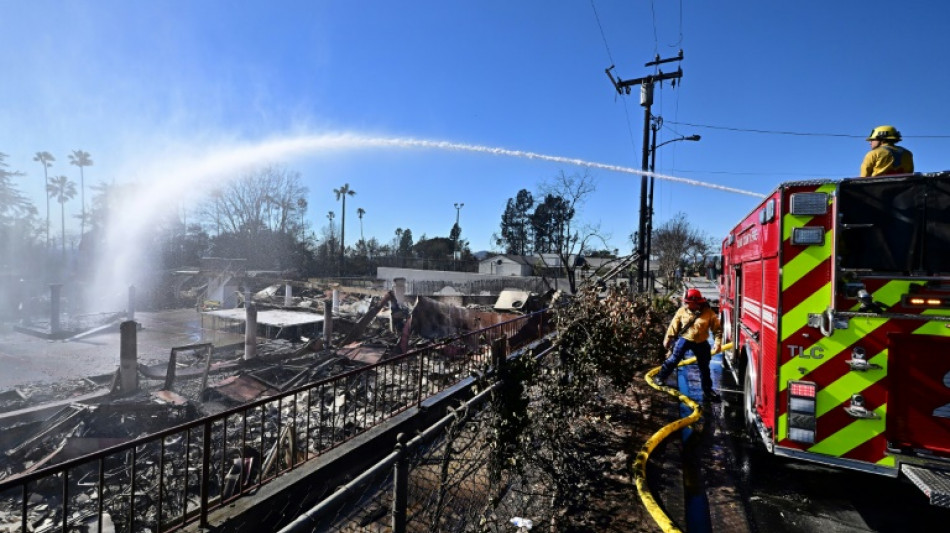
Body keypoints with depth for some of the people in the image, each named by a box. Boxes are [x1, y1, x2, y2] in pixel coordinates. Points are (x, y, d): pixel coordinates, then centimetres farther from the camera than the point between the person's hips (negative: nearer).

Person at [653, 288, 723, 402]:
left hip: (701, 343, 1)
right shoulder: (682, 311, -11)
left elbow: (717, 329, -7)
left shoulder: (709, 313, -14)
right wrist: (668, 339, 3)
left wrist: (717, 343, -15)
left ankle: (707, 391, 25)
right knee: (673, 359, -2)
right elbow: (673, 326, -2)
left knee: (704, 367, 12)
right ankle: (660, 377, 13)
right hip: (684, 339, 0)